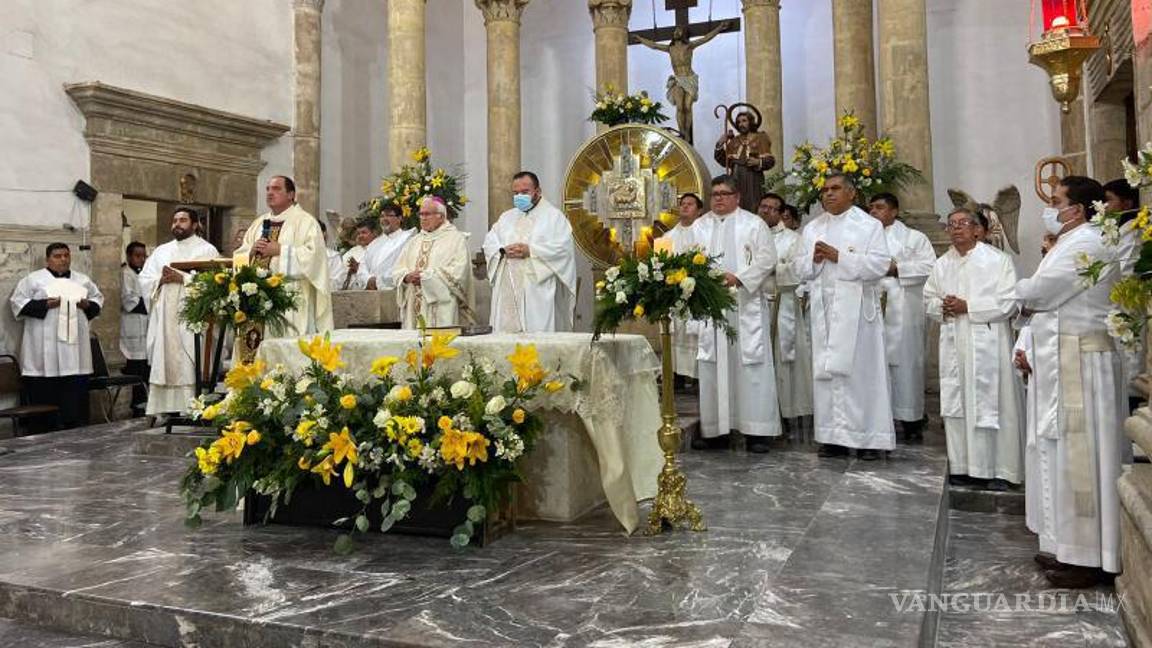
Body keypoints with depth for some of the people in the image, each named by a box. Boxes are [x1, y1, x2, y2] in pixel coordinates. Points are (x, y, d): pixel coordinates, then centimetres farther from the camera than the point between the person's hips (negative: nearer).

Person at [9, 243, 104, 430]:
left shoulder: (83, 280, 15)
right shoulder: (33, 279, 3)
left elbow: (98, 298, 20)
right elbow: (17, 302, -2)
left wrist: (88, 305, -2)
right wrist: (45, 304, -14)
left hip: (74, 346, 3)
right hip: (45, 351, -3)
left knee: (76, 401, 3)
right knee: (45, 401, -2)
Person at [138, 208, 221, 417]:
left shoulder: (207, 250, 5)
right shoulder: (161, 251, 21)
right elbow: (144, 280, 15)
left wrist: (181, 278, -14)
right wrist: (160, 280, -5)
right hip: (163, 319, 5)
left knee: (188, 366, -10)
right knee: (163, 363, 2)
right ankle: (164, 409, 4)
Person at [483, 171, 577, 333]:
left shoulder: (553, 215, 5)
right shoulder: (506, 217, 21)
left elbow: (563, 247, -8)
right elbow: (489, 244, 13)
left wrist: (530, 251, -15)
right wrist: (503, 250, -10)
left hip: (538, 290, -4)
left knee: (538, 334, -8)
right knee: (506, 331, 0)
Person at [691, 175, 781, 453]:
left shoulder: (753, 224, 7)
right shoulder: (700, 226, 16)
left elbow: (767, 258, -2)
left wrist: (739, 278, -14)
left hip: (746, 305, -3)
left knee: (750, 364, -4)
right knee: (712, 365, 2)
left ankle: (756, 430, 0)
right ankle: (714, 429, 8)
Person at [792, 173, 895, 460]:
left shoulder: (869, 225, 2)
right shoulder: (812, 228, 16)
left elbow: (880, 264, -9)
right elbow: (799, 267, 14)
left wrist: (839, 257, -14)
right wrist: (813, 259, -8)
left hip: (857, 309, -4)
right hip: (823, 309, 4)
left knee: (861, 369, -4)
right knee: (826, 370, 3)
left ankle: (868, 438, 3)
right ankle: (834, 436, 9)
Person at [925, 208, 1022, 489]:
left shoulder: (998, 260, -2)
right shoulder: (942, 264, 14)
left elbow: (1008, 303, -9)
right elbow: (928, 298, 17)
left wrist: (967, 307, -14)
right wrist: (942, 307, -5)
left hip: (987, 344, -5)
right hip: (954, 343, 5)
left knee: (990, 403, -3)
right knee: (956, 403, 6)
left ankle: (998, 470, 6)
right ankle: (962, 466, 15)